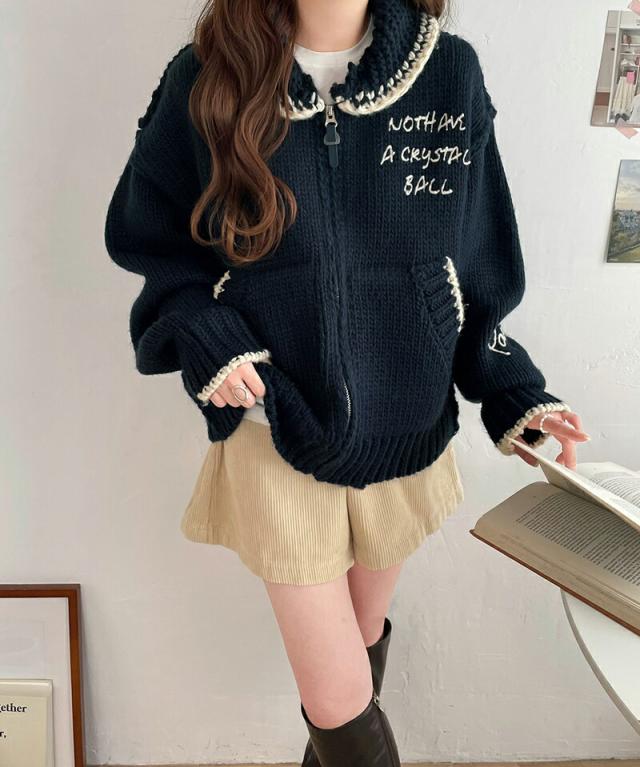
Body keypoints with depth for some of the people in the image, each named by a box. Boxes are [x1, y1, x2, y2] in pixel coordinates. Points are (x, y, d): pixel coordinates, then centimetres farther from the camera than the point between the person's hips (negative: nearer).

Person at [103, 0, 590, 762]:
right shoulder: (206, 79, -9)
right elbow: (147, 237, 2)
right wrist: (202, 333, -15)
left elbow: (478, 266, 2)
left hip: (406, 431, 3)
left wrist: (514, 390, -5)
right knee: (338, 697, 3)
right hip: (277, 430, -2)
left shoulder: (450, 72, -6)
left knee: (364, 632, 24)